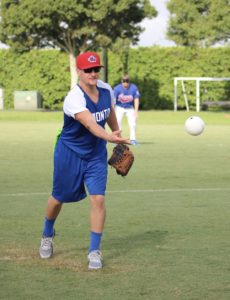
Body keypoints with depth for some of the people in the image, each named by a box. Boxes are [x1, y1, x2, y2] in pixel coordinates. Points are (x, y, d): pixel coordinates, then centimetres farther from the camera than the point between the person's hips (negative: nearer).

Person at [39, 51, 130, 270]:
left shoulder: (106, 89, -9)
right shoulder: (74, 99, -29)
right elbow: (90, 123, -46)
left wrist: (118, 137, 20)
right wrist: (110, 137, -62)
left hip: (96, 154, 4)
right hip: (69, 154, -4)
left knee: (98, 199, -10)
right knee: (59, 198, 13)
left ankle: (94, 250, 2)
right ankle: (47, 234, 44)